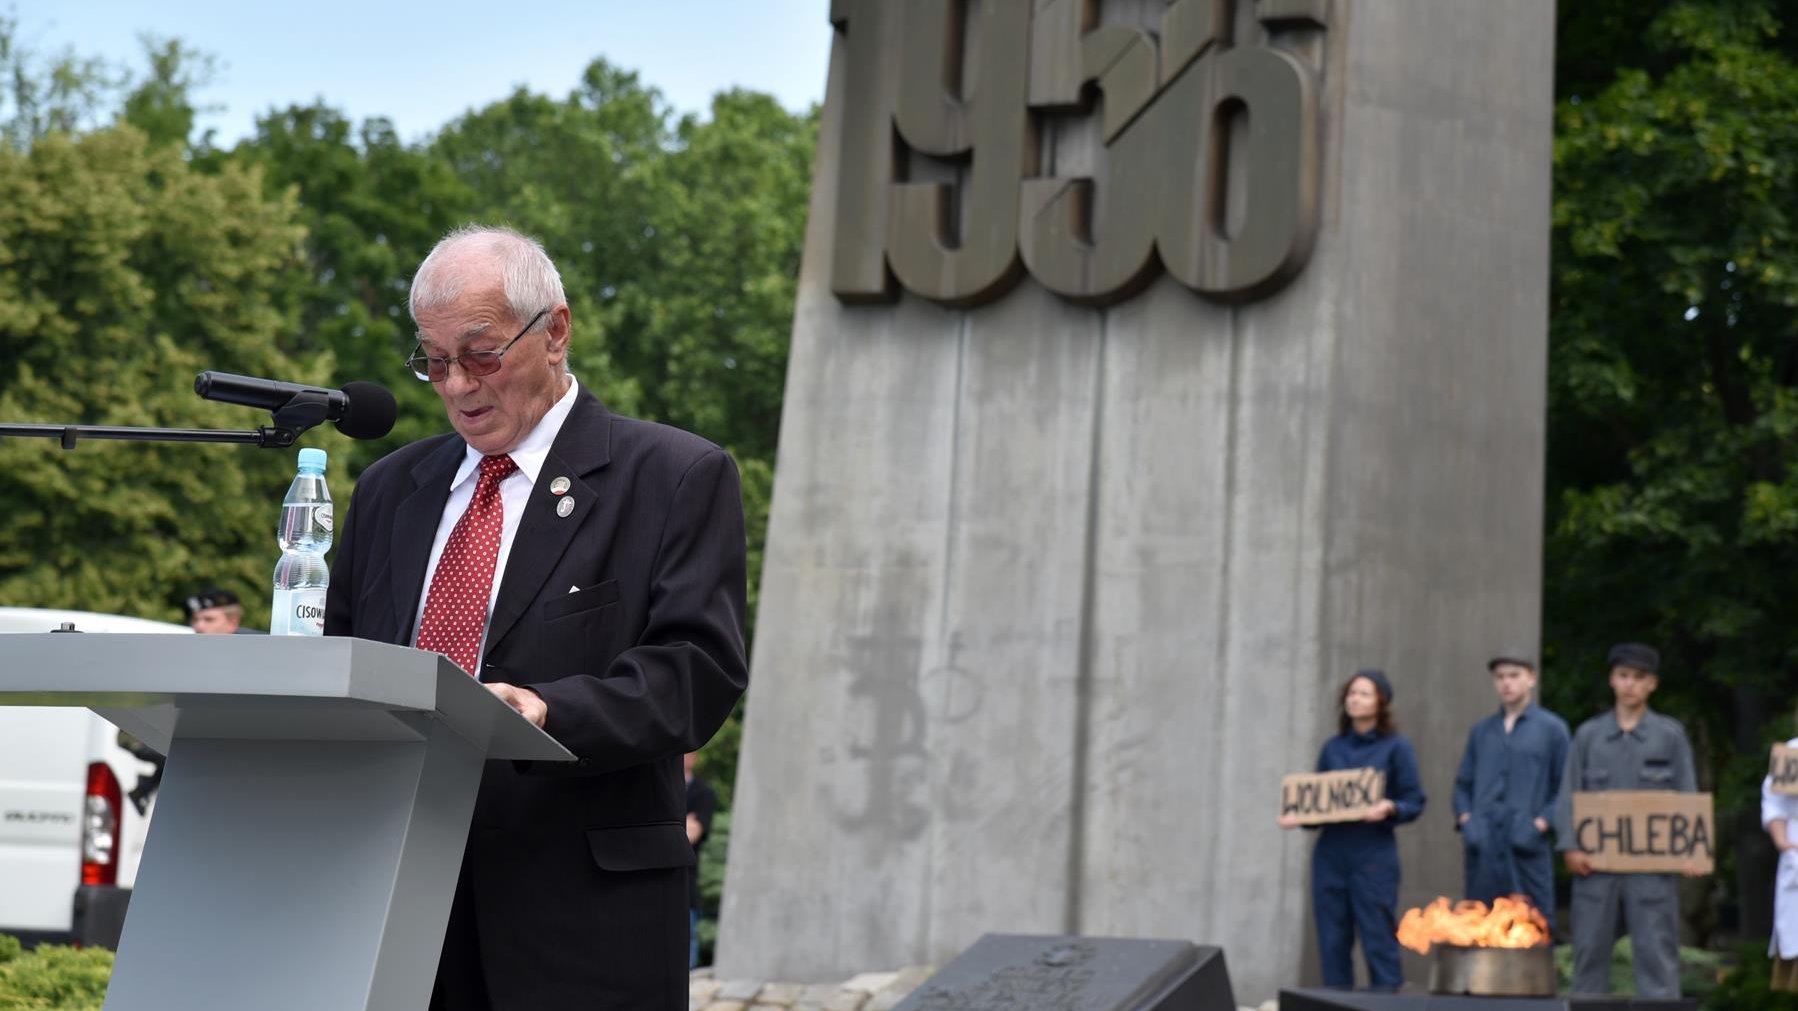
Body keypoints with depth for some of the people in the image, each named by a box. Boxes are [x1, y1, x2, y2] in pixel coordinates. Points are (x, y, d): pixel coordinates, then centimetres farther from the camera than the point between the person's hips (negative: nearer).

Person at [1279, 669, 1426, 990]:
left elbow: (1415, 803, -1)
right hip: (1330, 853, 4)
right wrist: (1297, 817, -3)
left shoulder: (1395, 747, 1)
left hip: (1373, 854, -4)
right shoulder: (1333, 748, 13)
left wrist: (1389, 808, -20)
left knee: (1378, 940, -6)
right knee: (1332, 942, 5)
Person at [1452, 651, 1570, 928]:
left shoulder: (1551, 728, 5)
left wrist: (1542, 824, -10)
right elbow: (1463, 784, 20)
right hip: (1483, 851, 4)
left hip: (1527, 848, -4)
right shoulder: (1481, 731, 17)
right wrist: (1465, 820, 3)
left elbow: (1565, 788, 2)